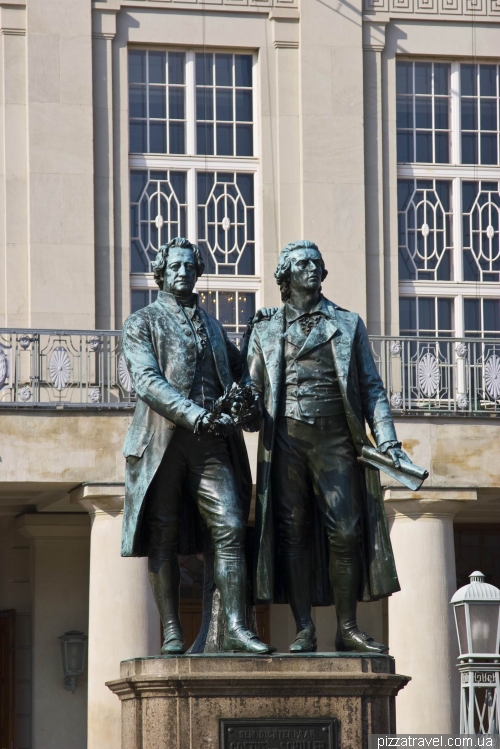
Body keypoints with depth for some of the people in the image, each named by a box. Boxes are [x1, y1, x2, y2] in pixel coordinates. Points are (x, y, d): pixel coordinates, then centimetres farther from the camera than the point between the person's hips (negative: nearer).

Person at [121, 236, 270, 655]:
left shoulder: (211, 325, 24)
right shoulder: (143, 322, 8)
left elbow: (239, 367, 35)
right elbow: (146, 380, -7)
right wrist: (190, 412, -20)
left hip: (210, 439, 3)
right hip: (163, 439, -3)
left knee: (230, 528, -10)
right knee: (163, 536, -2)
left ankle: (236, 628, -15)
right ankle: (172, 633, 1)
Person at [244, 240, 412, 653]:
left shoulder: (349, 324, 14)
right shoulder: (266, 329, 15)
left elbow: (371, 387, 10)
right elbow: (252, 387, 13)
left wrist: (387, 439, -1)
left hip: (335, 437, 0)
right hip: (286, 438, 0)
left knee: (346, 532, -6)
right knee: (292, 532, -3)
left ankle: (348, 628, 0)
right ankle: (304, 630, 0)